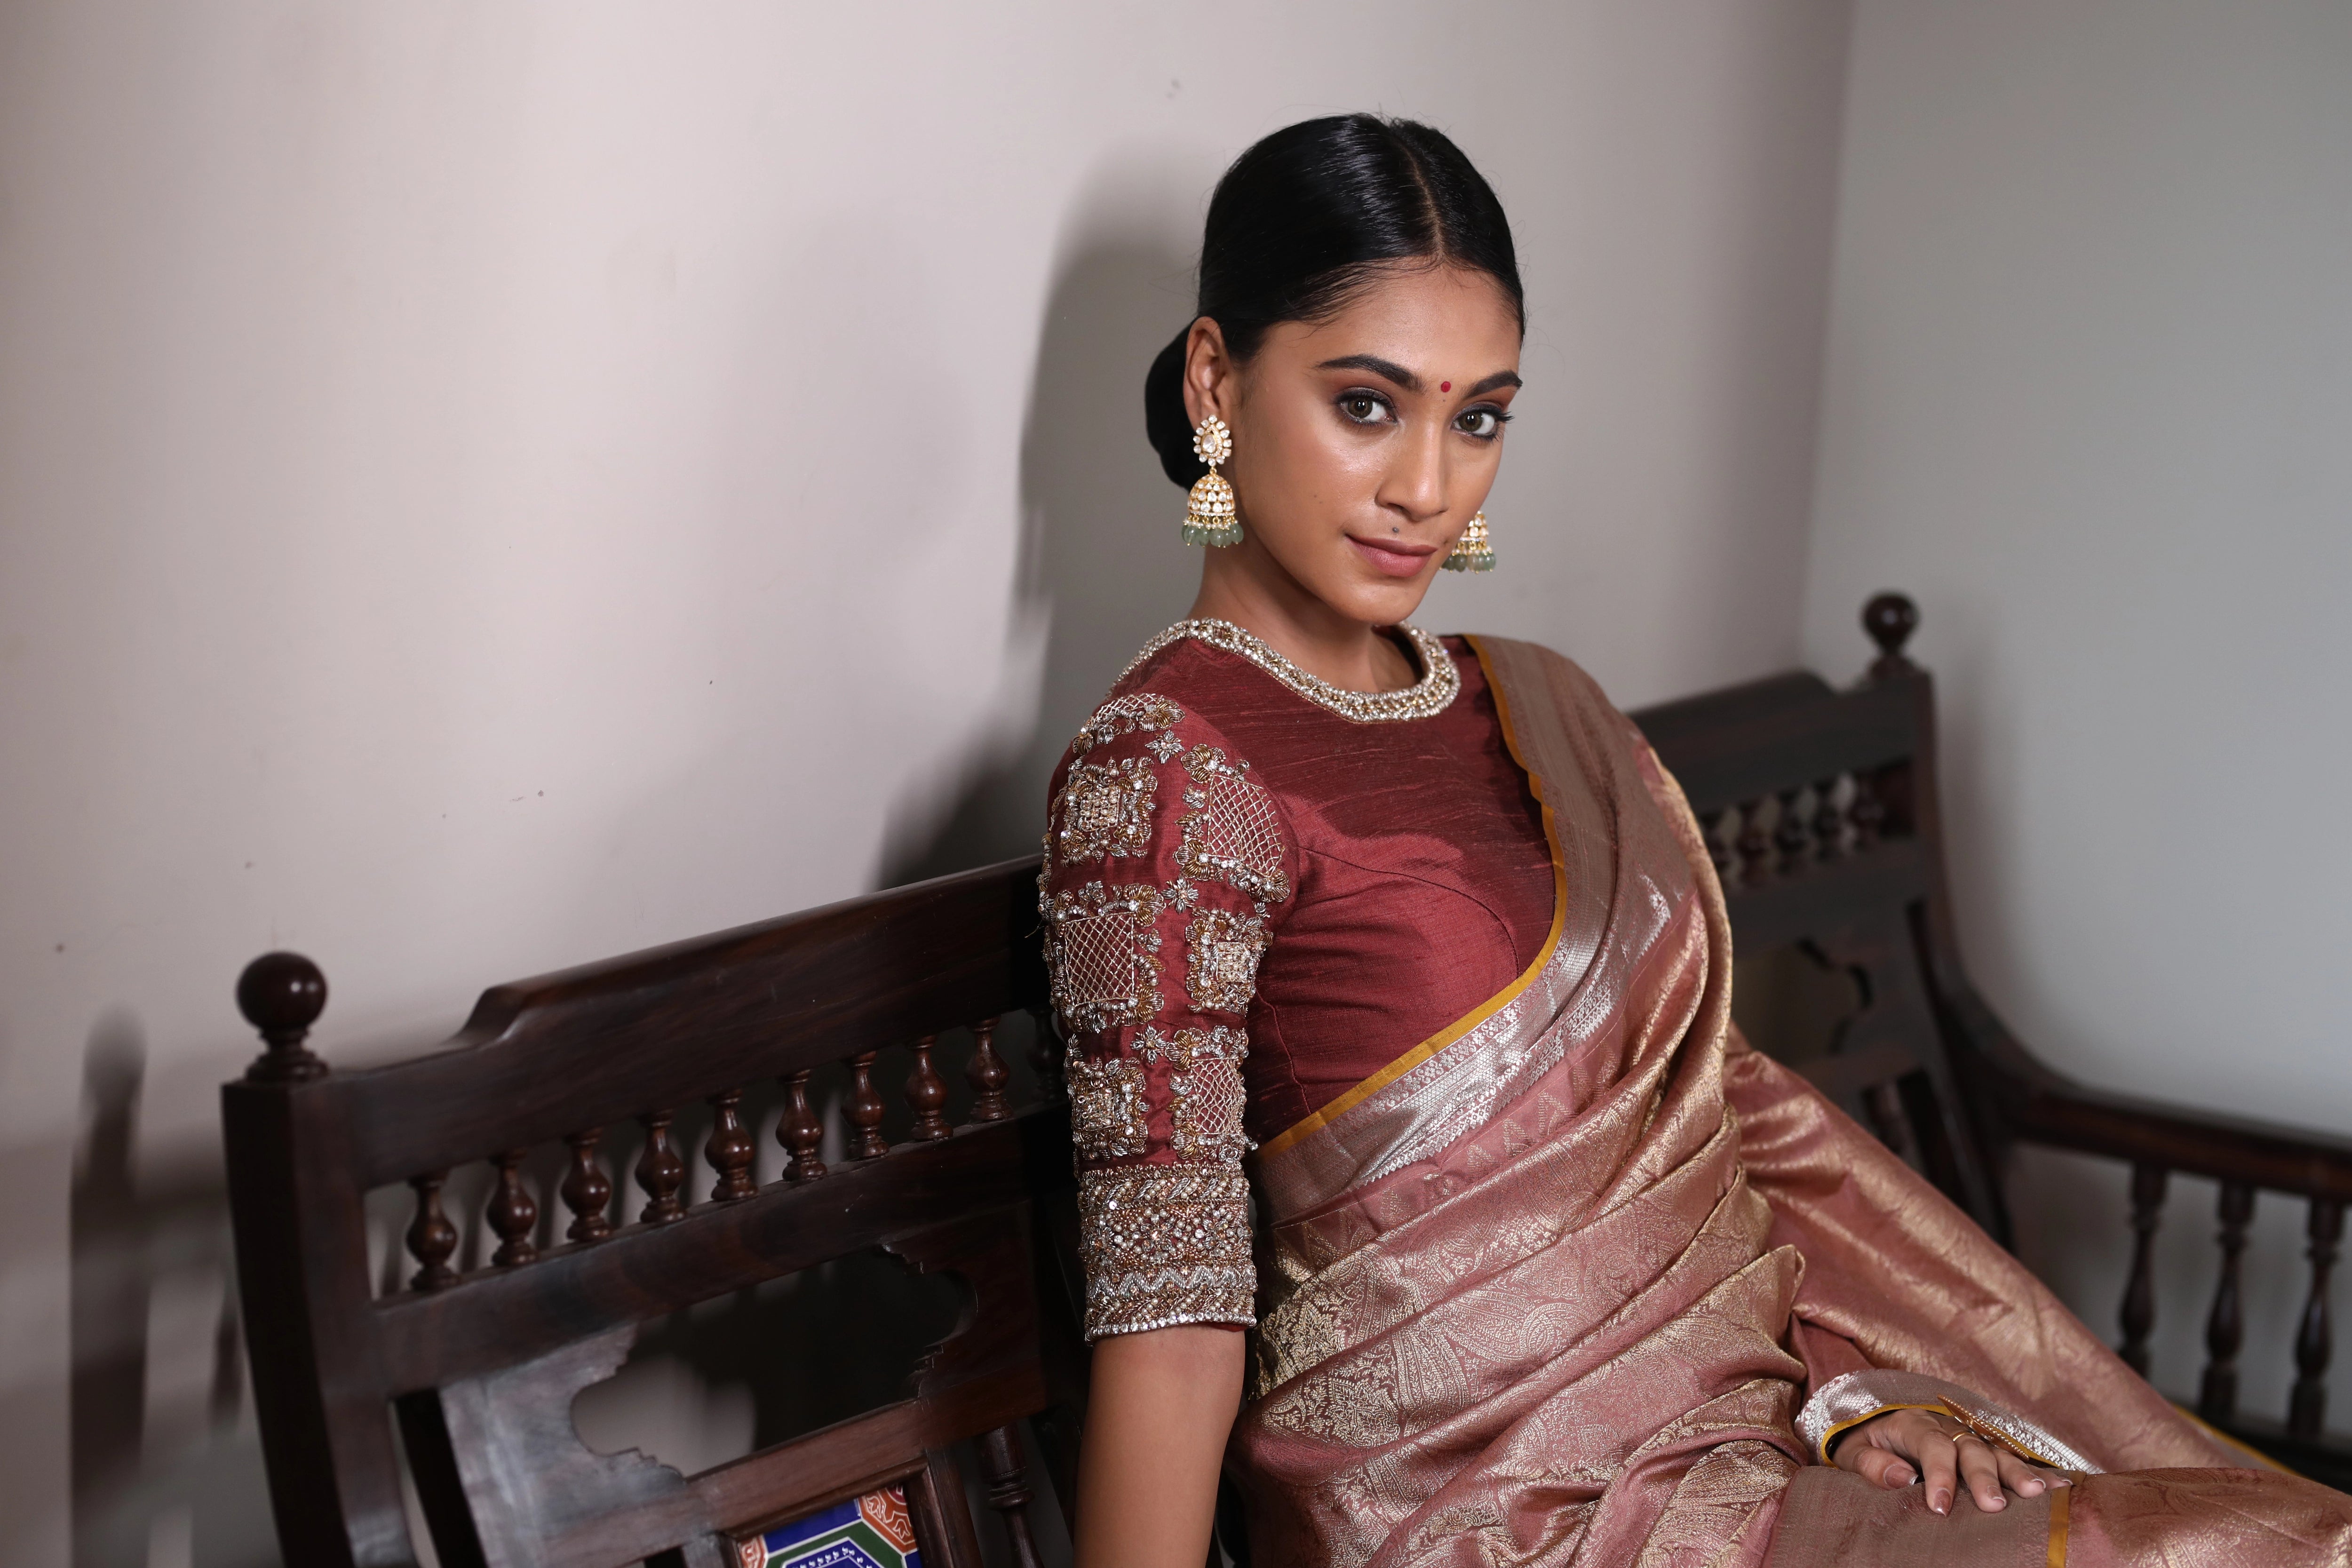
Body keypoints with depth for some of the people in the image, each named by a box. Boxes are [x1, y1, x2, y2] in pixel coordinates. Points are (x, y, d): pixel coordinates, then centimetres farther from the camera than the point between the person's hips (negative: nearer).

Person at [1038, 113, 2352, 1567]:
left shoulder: (1533, 706, 12)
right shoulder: (1167, 770, -12)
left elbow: (1709, 1082, 10)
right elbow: (1169, 1298, -17)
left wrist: (1870, 1375, -4)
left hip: (1747, 1415, 7)